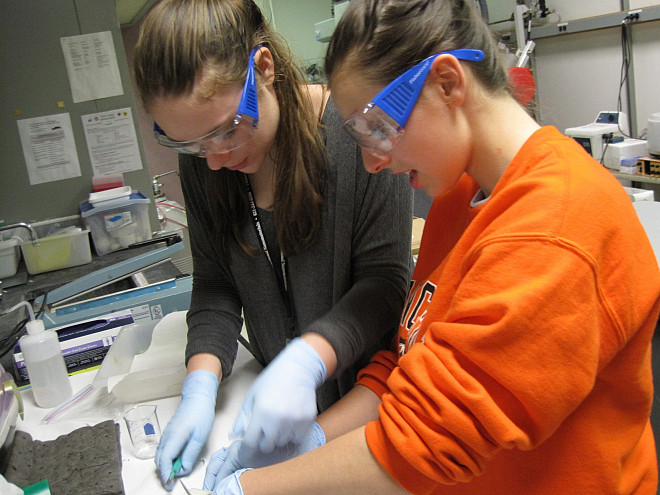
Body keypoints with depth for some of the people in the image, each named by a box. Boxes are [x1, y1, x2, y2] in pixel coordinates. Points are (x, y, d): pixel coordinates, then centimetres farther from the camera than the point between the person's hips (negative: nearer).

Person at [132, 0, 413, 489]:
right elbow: (215, 285, -3)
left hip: (367, 387, -4)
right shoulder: (201, 161, -6)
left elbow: (384, 283, -21)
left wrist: (306, 360, -34)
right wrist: (201, 384, -18)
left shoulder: (356, 133, -23)